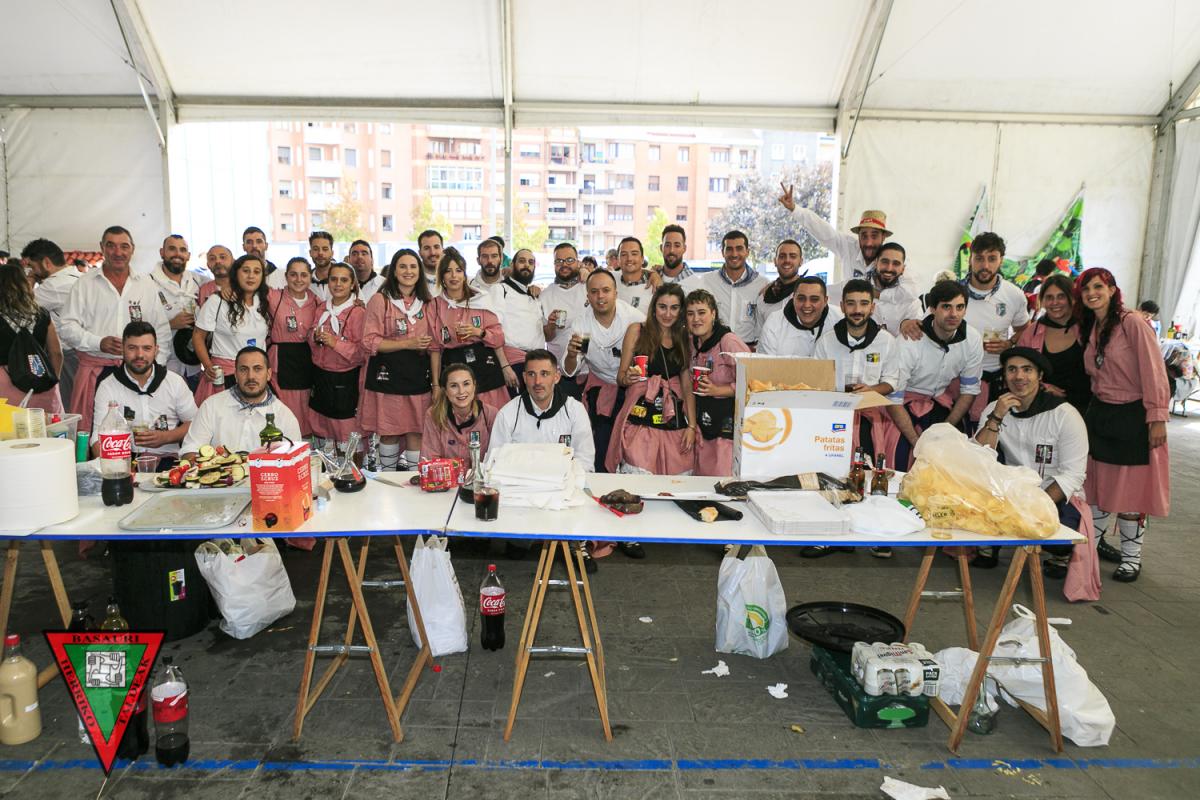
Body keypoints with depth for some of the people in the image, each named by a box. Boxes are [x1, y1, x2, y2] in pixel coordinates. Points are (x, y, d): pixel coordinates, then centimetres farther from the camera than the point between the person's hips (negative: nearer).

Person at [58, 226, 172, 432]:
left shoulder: (146, 284, 12)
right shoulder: (85, 283, 8)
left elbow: (162, 330, 12)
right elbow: (68, 327, 5)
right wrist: (99, 343, -12)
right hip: (95, 368, -1)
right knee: (90, 432, -5)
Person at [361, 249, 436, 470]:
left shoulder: (427, 302, 12)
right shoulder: (380, 300, -2)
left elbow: (434, 344, 12)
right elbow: (369, 341, -8)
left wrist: (436, 383, 6)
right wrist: (408, 344, -16)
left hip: (418, 375, 3)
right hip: (388, 375, -3)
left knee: (416, 433, 3)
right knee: (389, 432, 5)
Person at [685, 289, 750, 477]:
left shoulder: (729, 342, -15)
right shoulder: (693, 342, 10)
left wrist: (717, 390, -22)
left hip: (728, 424, -7)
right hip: (703, 421, 7)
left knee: (724, 480, -9)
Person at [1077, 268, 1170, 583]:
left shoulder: (1133, 324, -13)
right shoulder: (1087, 329, 8)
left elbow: (1153, 371, -15)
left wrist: (1157, 416, -18)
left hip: (1132, 416, -6)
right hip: (1099, 414, 6)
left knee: (1130, 488, 2)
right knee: (1096, 485, 10)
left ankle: (1131, 556, 15)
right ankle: (1092, 542, 24)